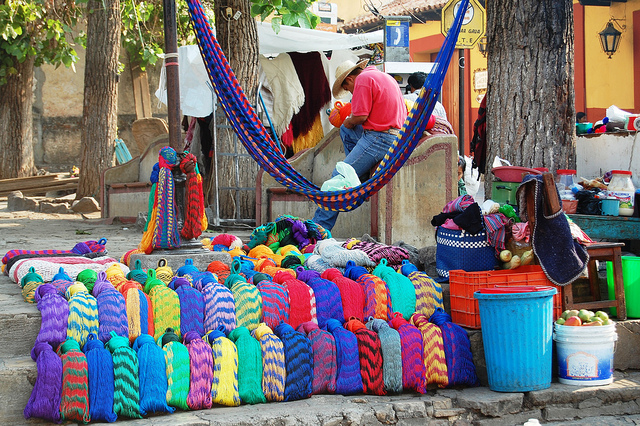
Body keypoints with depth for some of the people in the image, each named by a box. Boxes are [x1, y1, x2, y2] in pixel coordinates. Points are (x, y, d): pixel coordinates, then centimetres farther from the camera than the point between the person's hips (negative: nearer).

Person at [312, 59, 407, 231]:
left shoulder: (363, 79, -8)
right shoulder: (385, 77, 21)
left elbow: (360, 116, -15)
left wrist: (348, 122, 6)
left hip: (379, 140, -10)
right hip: (396, 137, 10)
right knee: (346, 130, 27)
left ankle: (319, 227, -7)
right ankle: (362, 180, 17)